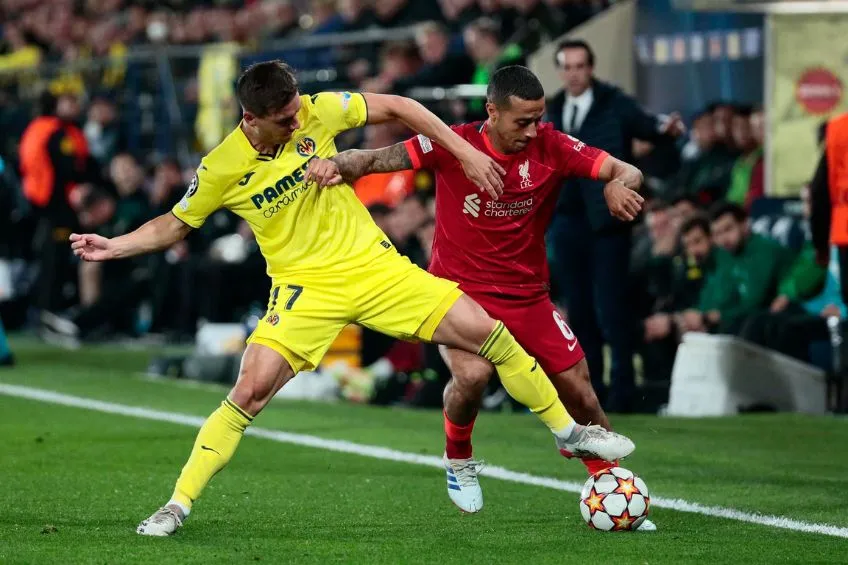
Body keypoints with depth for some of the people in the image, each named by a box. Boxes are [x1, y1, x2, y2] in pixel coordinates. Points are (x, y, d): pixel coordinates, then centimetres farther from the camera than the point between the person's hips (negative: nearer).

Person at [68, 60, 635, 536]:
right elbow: (174, 224, 3)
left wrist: (466, 152, -2)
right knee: (250, 391, -20)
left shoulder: (317, 113, -10)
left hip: (373, 264, 2)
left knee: (487, 332, -5)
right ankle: (179, 503, -8)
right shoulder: (222, 169, -13)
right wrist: (113, 246, -11)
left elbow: (396, 106, 1)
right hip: (305, 288, -2)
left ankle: (568, 430, 14)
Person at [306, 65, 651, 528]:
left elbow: (626, 172, -9)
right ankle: (458, 460, 2)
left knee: (578, 390, -2)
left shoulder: (551, 147, -8)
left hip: (528, 294, 3)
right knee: (472, 374, -29)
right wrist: (338, 164, -38)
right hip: (459, 289, -3)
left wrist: (619, 184, -33)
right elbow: (373, 160, -17)